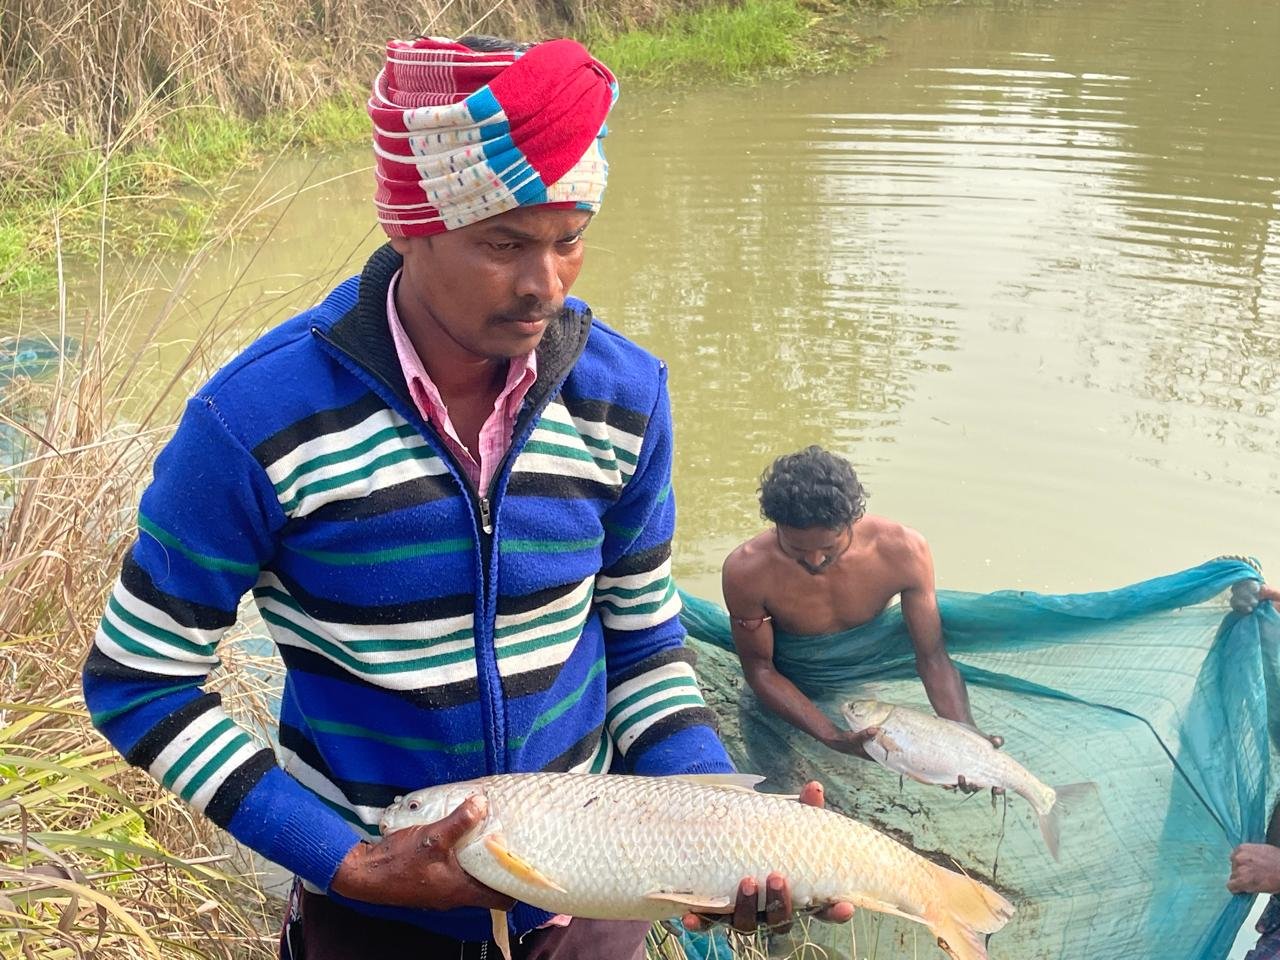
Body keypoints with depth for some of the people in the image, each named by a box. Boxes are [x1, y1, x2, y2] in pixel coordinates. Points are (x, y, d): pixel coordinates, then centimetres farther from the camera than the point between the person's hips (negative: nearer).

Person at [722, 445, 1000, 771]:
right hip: (793, 690, -1)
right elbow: (759, 668, -21)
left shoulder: (903, 551, -30)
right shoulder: (746, 571, -34)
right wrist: (832, 737, -34)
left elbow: (932, 657, -19)